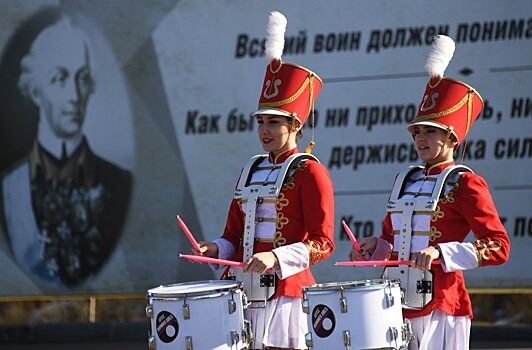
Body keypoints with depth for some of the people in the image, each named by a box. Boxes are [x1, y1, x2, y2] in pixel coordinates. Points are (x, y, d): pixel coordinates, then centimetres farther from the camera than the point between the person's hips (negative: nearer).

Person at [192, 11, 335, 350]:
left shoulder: (309, 172, -5)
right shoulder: (252, 170, 16)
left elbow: (322, 242, -11)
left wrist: (275, 257, -24)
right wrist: (216, 249, -1)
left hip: (286, 292, -6)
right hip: (245, 292, 6)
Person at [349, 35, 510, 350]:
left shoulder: (465, 184, -5)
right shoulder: (405, 181, 16)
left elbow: (499, 246, -12)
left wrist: (439, 252, -22)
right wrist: (375, 247, 5)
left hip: (440, 309, -7)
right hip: (397, 303, 7)